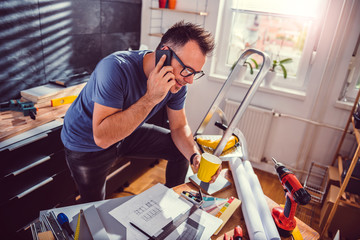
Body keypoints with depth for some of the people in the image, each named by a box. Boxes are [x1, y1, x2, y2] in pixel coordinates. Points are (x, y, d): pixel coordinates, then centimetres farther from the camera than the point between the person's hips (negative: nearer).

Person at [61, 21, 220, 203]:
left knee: (184, 148, 2)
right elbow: (102, 137, -40)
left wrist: (195, 156, -25)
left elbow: (179, 126, -6)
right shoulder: (116, 68, -36)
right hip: (87, 144, -4)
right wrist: (150, 98, -45)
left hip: (129, 134, 5)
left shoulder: (178, 81, -17)